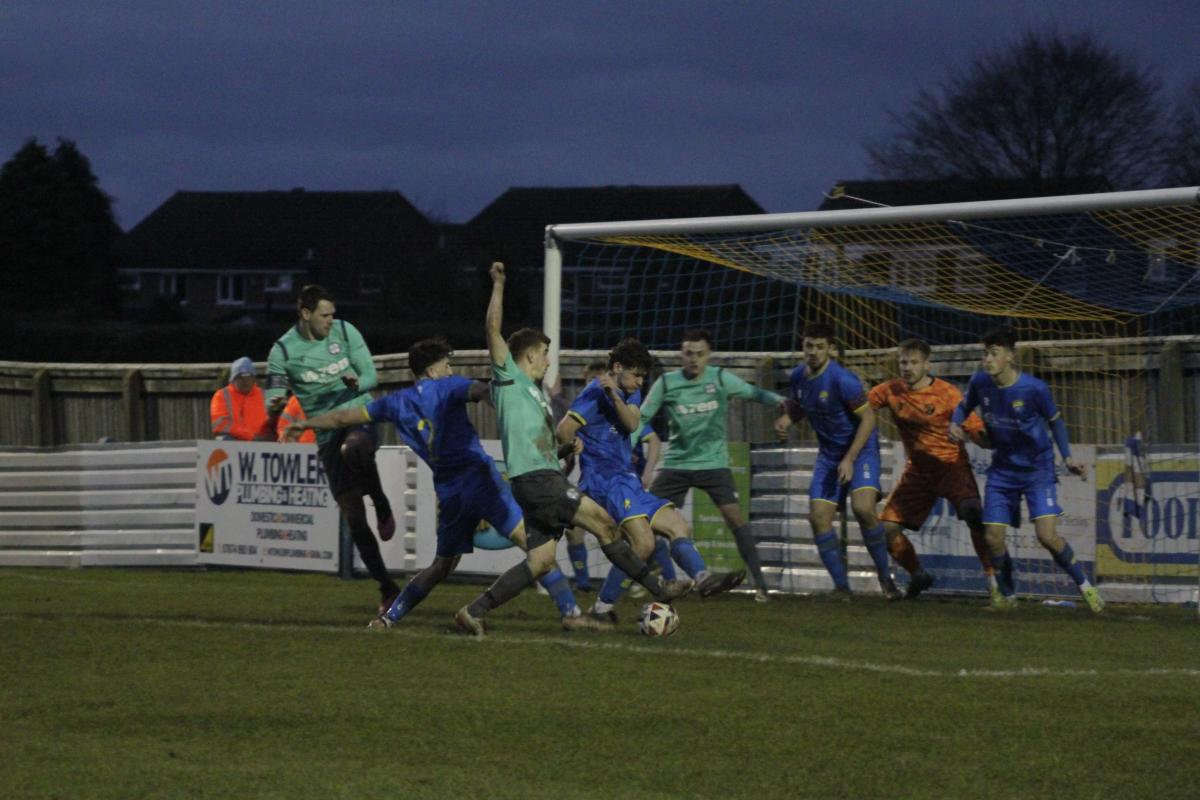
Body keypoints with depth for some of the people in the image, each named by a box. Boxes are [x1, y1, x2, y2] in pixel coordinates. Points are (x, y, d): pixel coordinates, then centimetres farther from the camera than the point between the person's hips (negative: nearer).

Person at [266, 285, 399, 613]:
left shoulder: (345, 332, 0)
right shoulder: (283, 351, -4)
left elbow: (371, 375, 3)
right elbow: (273, 403, -2)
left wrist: (356, 384, -21)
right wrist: (275, 407, -26)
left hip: (360, 416, -1)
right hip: (328, 434, 1)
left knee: (353, 449, -40)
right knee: (353, 516, -1)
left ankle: (382, 505, -12)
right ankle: (386, 587, 8)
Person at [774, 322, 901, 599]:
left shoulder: (842, 380, -22)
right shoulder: (799, 376, -1)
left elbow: (868, 417, -18)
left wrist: (850, 459, -22)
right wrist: (785, 420, -5)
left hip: (860, 450, -7)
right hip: (829, 453, 7)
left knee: (863, 508, -25)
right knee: (818, 517, -7)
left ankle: (885, 577, -7)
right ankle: (841, 586, 3)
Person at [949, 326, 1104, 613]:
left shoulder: (1034, 388, -20)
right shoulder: (980, 382, -10)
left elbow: (1055, 421, -4)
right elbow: (964, 406, 10)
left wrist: (1067, 458, -12)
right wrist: (955, 423, -11)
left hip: (1037, 469, -4)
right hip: (1002, 469, 4)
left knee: (1047, 535, -18)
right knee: (993, 538, -2)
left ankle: (1084, 586, 3)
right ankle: (1007, 596, 22)